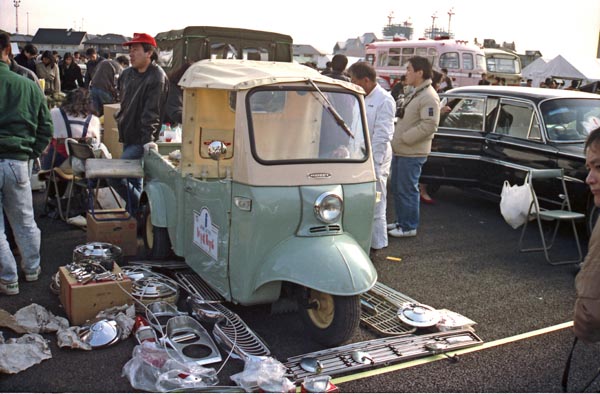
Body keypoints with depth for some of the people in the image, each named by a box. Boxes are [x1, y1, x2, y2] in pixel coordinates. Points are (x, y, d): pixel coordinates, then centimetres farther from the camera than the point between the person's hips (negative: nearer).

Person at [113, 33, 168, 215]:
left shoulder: (157, 78, -15)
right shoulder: (127, 74, 10)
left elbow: (152, 111, -24)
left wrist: (148, 138, -29)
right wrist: (121, 119, 19)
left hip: (141, 141, -8)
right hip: (128, 137, 9)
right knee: (133, 180, 17)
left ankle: (141, 210, 2)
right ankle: (135, 214, 30)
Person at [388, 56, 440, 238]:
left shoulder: (429, 97, -16)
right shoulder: (415, 94, 15)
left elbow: (429, 125, -24)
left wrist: (404, 138, -20)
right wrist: (397, 137, 10)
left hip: (412, 154, -10)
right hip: (400, 151, 10)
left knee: (407, 190, -1)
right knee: (397, 188, 18)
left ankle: (409, 227, 10)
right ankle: (401, 221, 31)